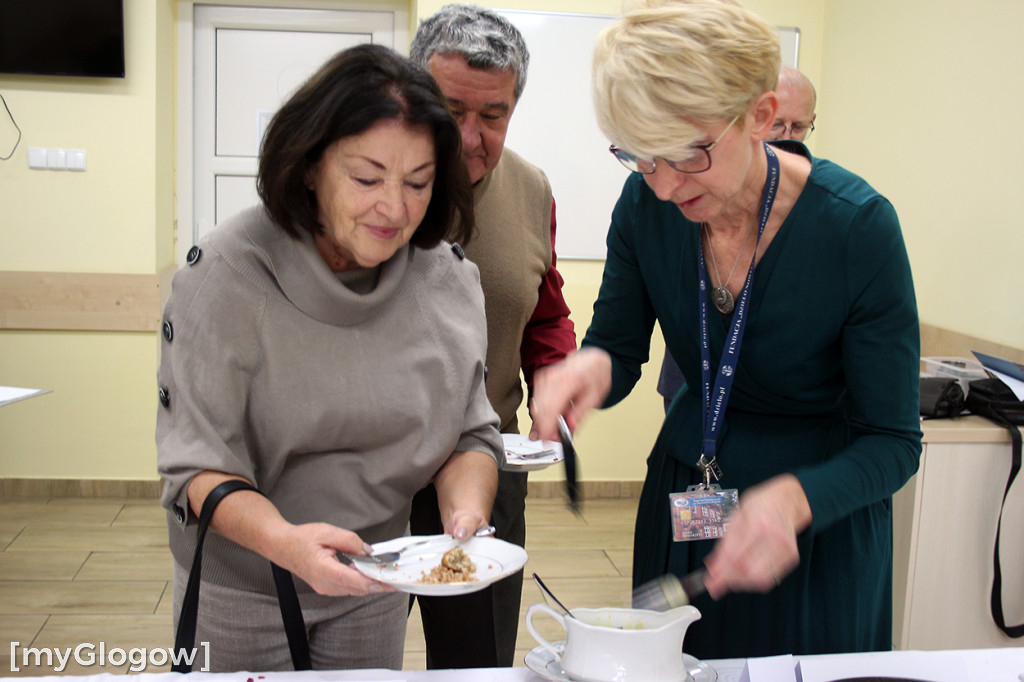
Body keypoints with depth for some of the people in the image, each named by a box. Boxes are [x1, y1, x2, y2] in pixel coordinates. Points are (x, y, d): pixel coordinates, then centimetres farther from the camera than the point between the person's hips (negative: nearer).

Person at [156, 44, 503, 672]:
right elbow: (198, 460, -20)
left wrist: (467, 512, -24)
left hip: (374, 585, 4)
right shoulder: (230, 273, -19)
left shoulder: (449, 279, -8)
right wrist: (285, 541, -38)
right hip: (238, 586, -3)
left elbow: (470, 433, -4)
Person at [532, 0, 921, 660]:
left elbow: (893, 441, -20)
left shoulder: (857, 226, -26)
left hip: (822, 518, -3)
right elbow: (619, 347, -3)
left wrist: (795, 499, -40)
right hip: (681, 499, 4)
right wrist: (594, 366, -28)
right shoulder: (647, 203, -16)